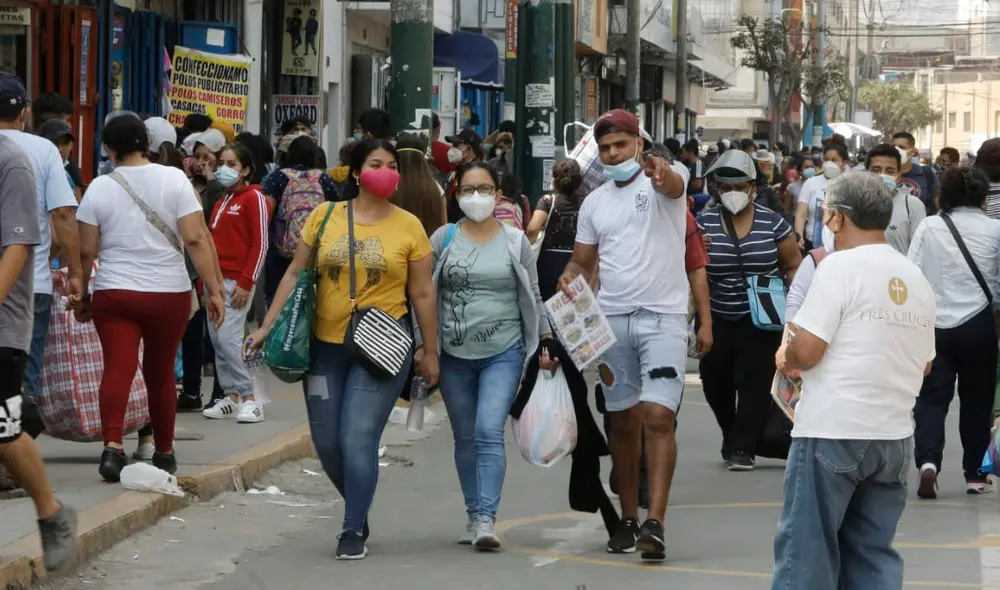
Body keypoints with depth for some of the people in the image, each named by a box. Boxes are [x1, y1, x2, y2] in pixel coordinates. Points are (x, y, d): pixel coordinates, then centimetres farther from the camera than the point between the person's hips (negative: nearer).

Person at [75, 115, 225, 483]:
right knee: (160, 373, 15)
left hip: (113, 293, -1)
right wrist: (214, 290, -7)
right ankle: (164, 453, 26)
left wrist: (81, 296, 12)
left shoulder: (99, 187, 0)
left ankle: (113, 445, -28)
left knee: (118, 367, -8)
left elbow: (86, 250, 0)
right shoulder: (174, 180, -3)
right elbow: (196, 239, -9)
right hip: (169, 294, 1)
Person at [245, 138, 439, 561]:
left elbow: (422, 294, 4)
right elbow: (295, 274, 7)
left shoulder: (408, 226, 0)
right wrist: (267, 327, 3)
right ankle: (358, 507, 33)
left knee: (358, 438, -11)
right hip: (326, 345, 3)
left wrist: (430, 352, 6)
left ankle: (353, 531, 1)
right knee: (326, 442, 9)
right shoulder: (325, 216, 3)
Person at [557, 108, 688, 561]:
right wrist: (570, 276, -7)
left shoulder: (664, 179, -3)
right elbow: (583, 260, 16)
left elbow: (674, 185, -28)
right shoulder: (594, 203, 13)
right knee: (623, 422, 11)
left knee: (658, 417, -15)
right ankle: (628, 519, 21)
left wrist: (662, 172, -52)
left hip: (663, 317, -5)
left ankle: (655, 523, -19)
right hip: (611, 319, 5)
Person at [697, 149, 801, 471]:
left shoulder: (773, 223, -2)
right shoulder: (704, 223, 1)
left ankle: (743, 447, 0)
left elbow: (794, 267, 6)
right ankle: (731, 438, 33)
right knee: (715, 383, 10)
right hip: (716, 320, 2)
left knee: (754, 381, -9)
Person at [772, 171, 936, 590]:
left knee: (805, 549, -1)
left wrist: (787, 356, 6)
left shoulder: (840, 266, -9)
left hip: (832, 432, -7)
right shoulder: (916, 278, 12)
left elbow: (806, 351, -14)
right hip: (894, 435, 7)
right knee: (873, 554, 10)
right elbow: (923, 365, 18)